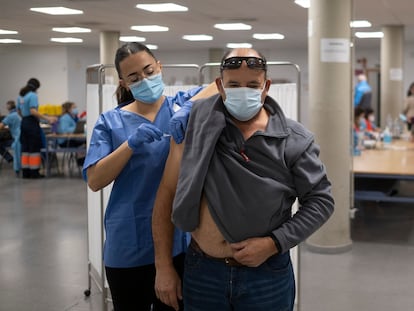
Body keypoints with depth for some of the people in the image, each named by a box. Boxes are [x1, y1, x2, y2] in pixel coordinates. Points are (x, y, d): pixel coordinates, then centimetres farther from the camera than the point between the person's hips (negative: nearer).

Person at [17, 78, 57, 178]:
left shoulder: (20, 96, 12)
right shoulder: (33, 95, -13)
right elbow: (33, 111, -23)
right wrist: (47, 118, -24)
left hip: (24, 123, 8)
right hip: (32, 123, -8)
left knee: (25, 148, 10)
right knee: (34, 148, -2)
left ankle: (25, 172, 12)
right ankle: (34, 172, 0)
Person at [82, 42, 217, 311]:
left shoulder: (182, 104, 1)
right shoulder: (111, 122, 1)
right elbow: (94, 181, -8)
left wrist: (190, 107, -28)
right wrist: (131, 144, -20)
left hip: (180, 239, 0)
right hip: (128, 246, 0)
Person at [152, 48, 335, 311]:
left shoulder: (294, 140, -6)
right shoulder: (196, 128, -4)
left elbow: (321, 201, -1)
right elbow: (167, 195, -1)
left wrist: (274, 243, -12)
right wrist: (164, 267, -3)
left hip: (267, 275, 0)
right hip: (202, 272, 1)